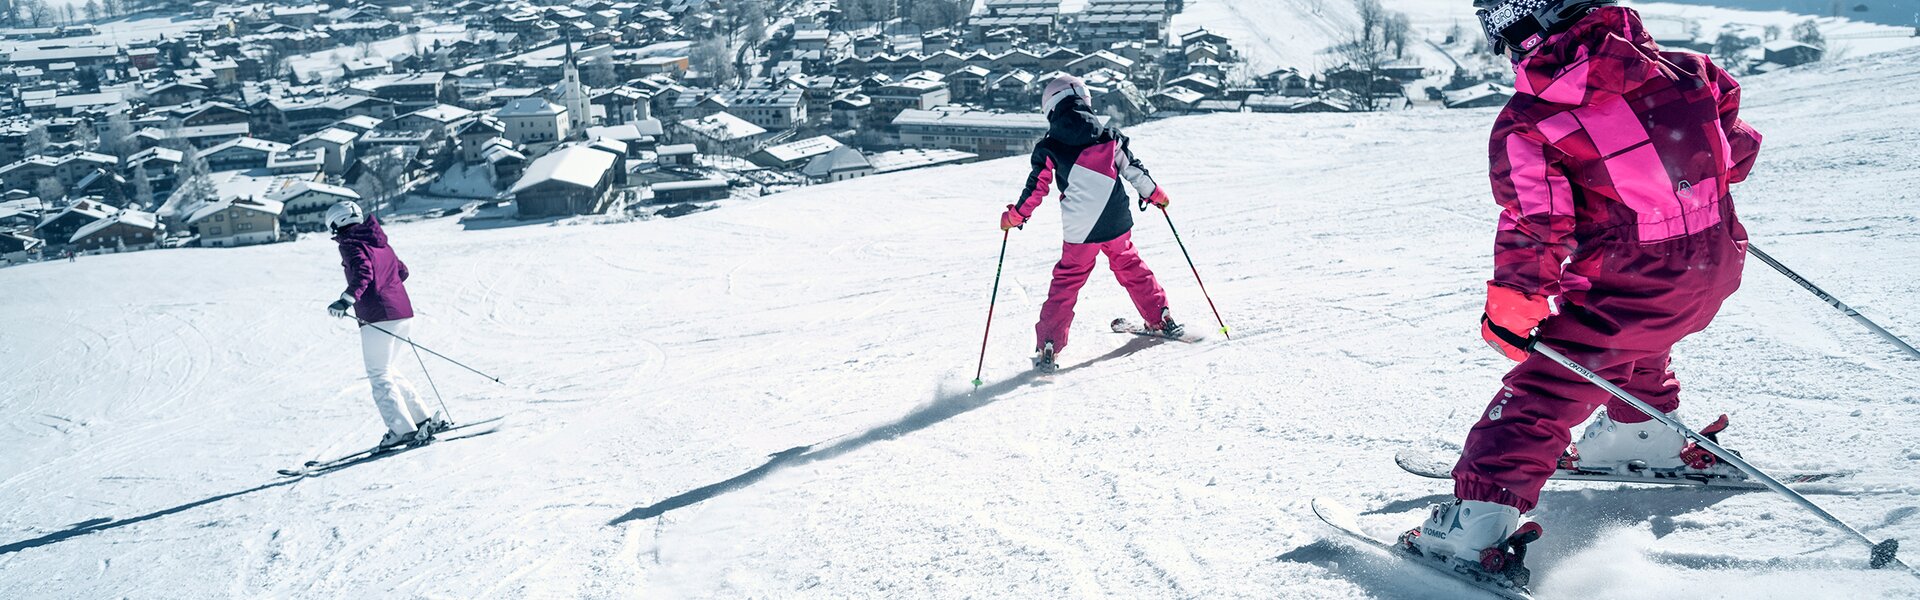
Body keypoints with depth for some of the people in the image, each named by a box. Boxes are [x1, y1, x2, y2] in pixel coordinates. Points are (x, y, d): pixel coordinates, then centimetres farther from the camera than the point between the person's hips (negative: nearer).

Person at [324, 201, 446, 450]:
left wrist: (347, 299, -34)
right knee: (385, 371, 19)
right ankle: (423, 420, 15)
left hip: (378, 318, -8)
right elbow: (402, 271, 28)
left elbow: (363, 272, -23)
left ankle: (403, 430, -6)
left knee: (379, 376, -1)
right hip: (403, 313, 8)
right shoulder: (380, 243, 19)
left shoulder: (350, 244, -4)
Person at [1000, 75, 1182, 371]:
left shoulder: (1049, 147, -5)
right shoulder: (1109, 135, 2)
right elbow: (1133, 168, 6)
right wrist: (1154, 193, 22)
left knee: (1066, 282, 7)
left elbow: (1036, 188, -3)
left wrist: (1015, 215, 10)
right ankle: (1162, 320, 30)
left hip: (1080, 231, -2)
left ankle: (1047, 346, 2)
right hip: (1118, 224, 3)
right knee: (1131, 268, 24)